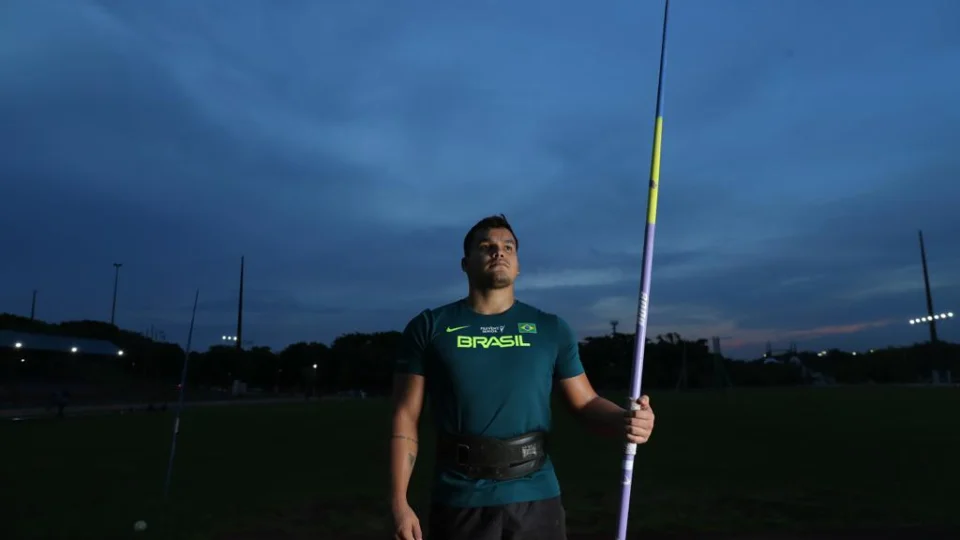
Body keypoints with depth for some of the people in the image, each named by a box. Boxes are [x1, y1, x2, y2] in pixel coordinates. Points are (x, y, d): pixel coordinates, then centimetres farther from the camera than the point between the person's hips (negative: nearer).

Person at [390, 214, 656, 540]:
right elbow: (406, 417, 0)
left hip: (536, 499, 1)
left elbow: (586, 403, 6)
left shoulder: (551, 329, 4)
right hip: (460, 501, -1)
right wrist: (399, 502, -6)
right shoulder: (429, 327, 0)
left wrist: (625, 420, -16)